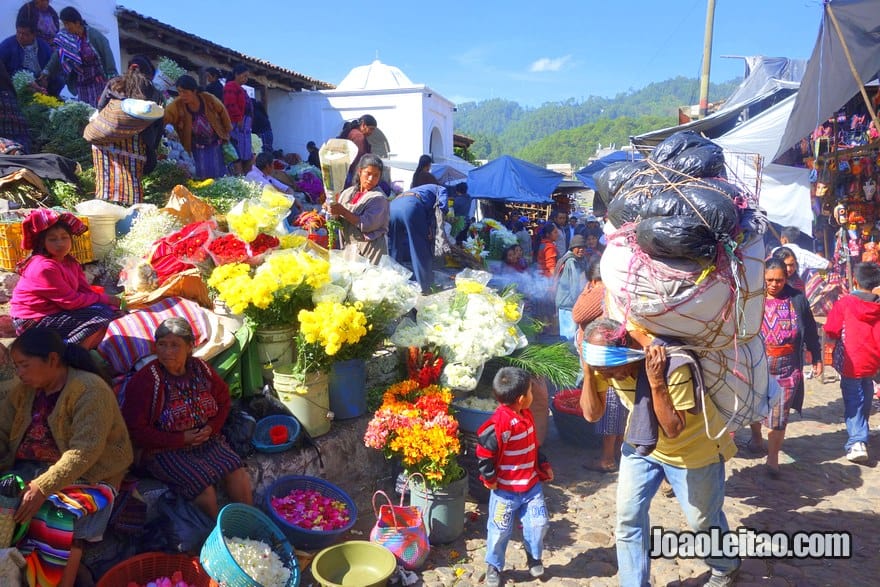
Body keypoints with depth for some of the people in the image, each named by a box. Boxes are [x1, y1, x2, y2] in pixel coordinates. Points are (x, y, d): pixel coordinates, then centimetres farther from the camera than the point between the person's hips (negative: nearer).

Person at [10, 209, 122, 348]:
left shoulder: (69, 261, 5)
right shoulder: (44, 267, -23)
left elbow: (86, 290, 0)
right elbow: (71, 301, -22)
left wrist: (112, 304, -15)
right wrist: (105, 299, -14)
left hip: (57, 311, 9)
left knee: (109, 311, 0)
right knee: (101, 318, -19)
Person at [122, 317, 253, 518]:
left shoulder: (200, 369, 1)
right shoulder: (145, 380, -14)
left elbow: (224, 399, 14)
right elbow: (135, 430, -15)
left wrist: (212, 427, -6)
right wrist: (180, 439, -18)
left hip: (206, 439, 5)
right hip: (164, 451, -4)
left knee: (238, 474, -16)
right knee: (203, 486, -24)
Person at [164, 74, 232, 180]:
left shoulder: (208, 98, -19)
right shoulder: (177, 105, -18)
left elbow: (222, 111, -3)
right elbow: (164, 116, -30)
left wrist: (227, 131, 5)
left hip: (215, 142, 0)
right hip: (197, 146, 0)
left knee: (218, 171, 2)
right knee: (202, 173, -4)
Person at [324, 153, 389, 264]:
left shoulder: (379, 198, -8)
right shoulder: (348, 193, 7)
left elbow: (366, 225, -19)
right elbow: (339, 221, 9)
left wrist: (342, 211, -21)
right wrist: (331, 208, -11)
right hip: (348, 246, 5)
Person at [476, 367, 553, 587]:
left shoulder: (526, 415, 3)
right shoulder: (500, 422, -27)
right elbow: (484, 452, -23)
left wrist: (544, 465, 17)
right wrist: (489, 478, -14)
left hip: (531, 485, 7)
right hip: (506, 490, -7)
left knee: (538, 523, 8)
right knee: (500, 530, 6)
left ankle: (534, 558, 34)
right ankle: (494, 567, 28)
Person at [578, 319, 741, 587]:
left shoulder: (674, 366, -38)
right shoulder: (606, 364, -22)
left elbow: (673, 429, -31)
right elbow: (591, 414, -16)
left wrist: (656, 382, -43)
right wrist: (588, 371, -29)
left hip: (693, 448, -4)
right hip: (642, 443, 4)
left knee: (703, 520, 15)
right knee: (628, 516, 1)